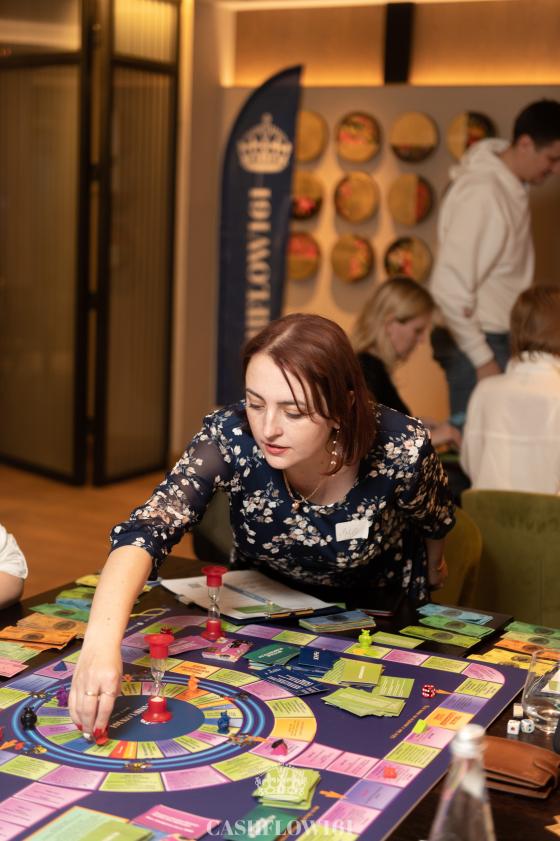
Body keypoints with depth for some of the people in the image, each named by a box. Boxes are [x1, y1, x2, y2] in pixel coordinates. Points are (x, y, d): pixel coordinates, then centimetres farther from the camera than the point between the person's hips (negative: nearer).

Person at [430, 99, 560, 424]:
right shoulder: (482, 193, -19)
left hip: (500, 339, 9)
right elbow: (449, 287, -22)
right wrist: (482, 358, -18)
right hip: (478, 344, -9)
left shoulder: (515, 186, 9)